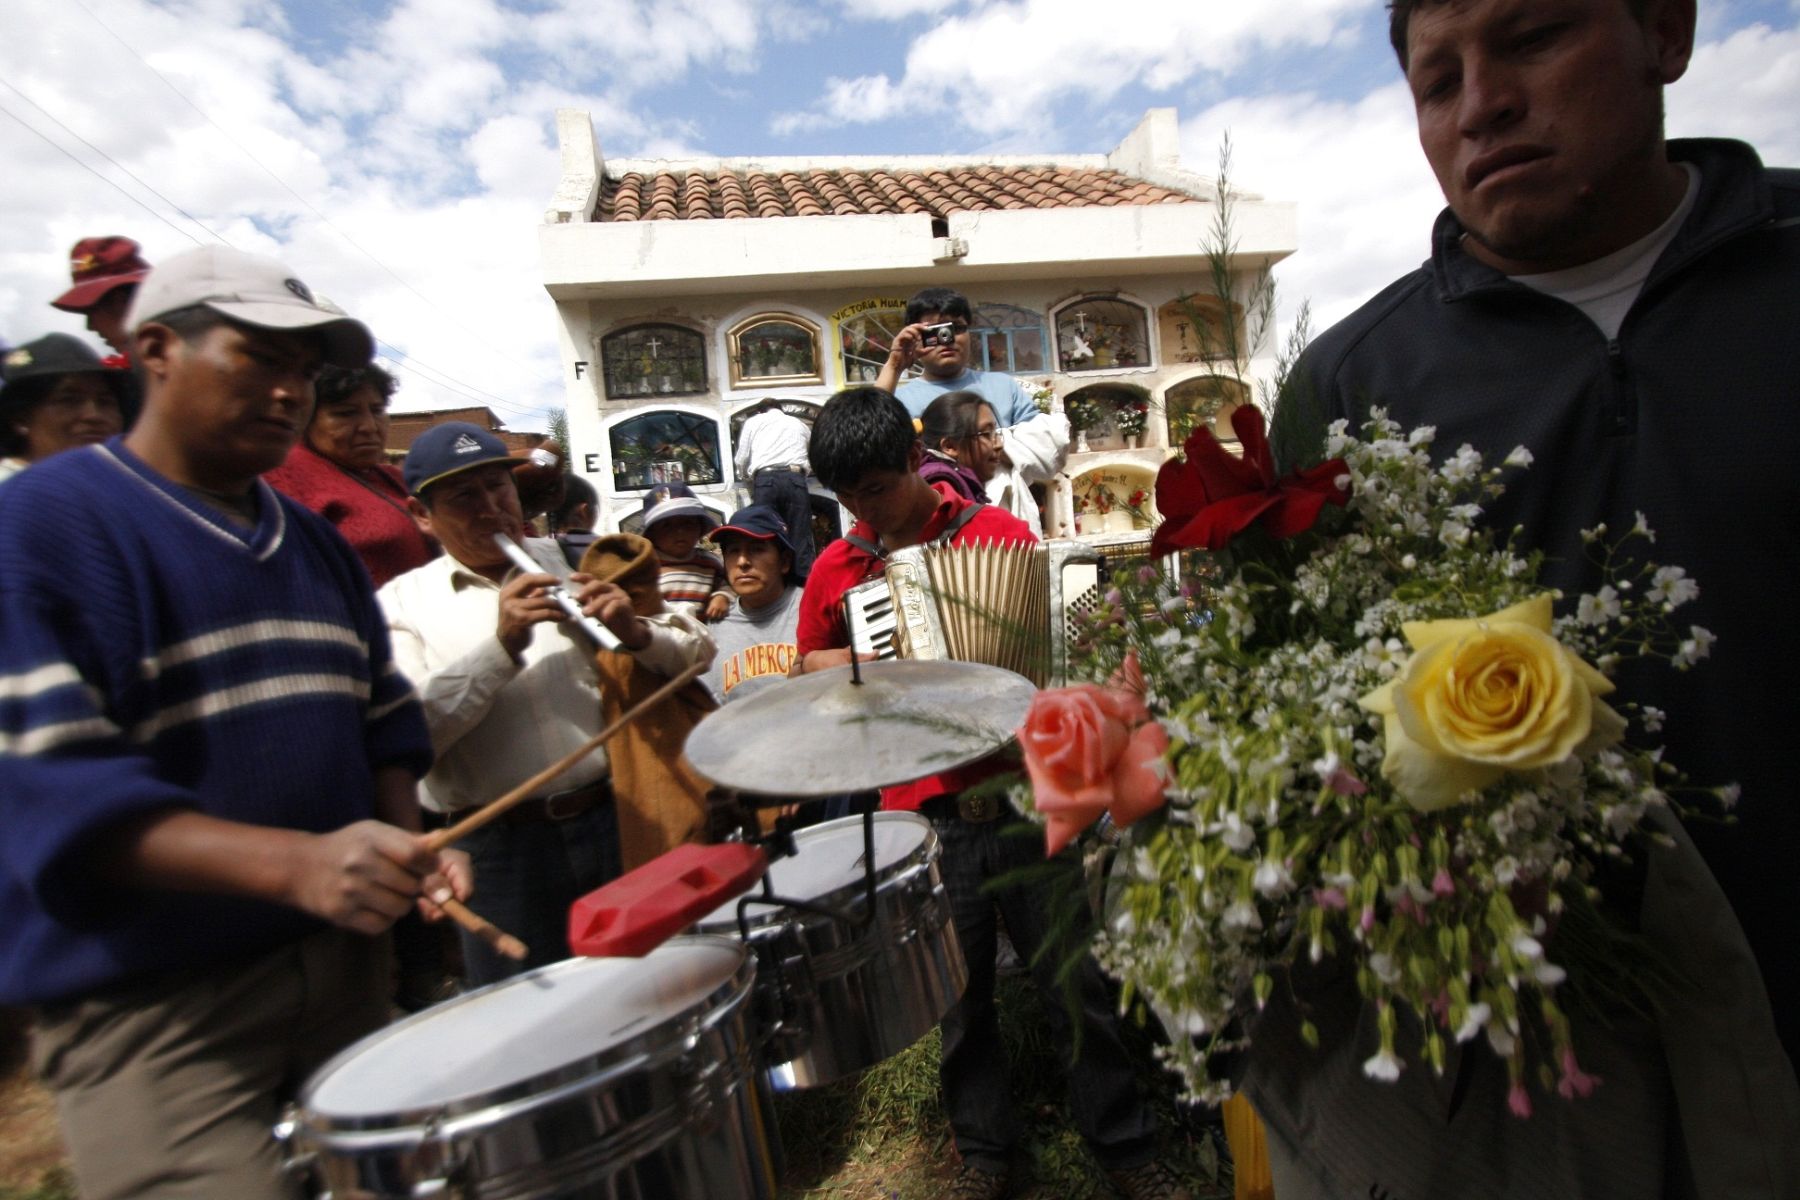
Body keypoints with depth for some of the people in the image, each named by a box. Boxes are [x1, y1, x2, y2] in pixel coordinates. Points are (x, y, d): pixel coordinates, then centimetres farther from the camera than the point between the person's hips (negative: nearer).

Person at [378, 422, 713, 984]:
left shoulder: (572, 565, 6)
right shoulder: (401, 601, 1)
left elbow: (697, 649, 4)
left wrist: (636, 633, -15)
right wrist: (501, 646, -21)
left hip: (619, 823, 2)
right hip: (501, 849, -1)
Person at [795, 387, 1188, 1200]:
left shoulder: (997, 530, -1)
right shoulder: (836, 569, 4)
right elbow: (806, 665, 17)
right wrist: (842, 665, -5)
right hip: (926, 817, 1)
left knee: (1075, 980, 10)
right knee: (959, 996, 15)